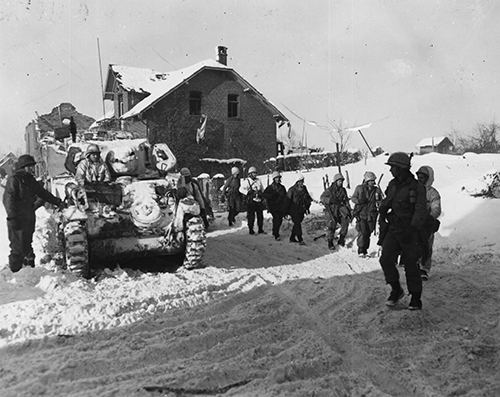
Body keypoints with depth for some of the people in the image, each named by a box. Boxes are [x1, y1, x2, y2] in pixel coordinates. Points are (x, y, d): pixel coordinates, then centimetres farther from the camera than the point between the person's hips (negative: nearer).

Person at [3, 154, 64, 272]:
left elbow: (42, 193, 22)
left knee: (27, 246, 18)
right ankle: (15, 271, 10)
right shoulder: (14, 180, -13)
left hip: (29, 218, 8)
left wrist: (57, 202, 21)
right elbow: (8, 199, -18)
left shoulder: (30, 180, 12)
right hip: (18, 221, -8)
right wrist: (13, 217, -22)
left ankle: (30, 267, 29)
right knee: (18, 247, -2)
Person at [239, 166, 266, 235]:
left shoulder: (258, 181, 13)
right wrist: (248, 192, -19)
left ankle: (260, 230, 17)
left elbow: (262, 189, 24)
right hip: (251, 201, -5)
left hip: (259, 201, 5)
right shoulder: (247, 181, -4)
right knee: (251, 216, -2)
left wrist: (261, 193, 11)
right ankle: (251, 230, 9)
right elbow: (241, 189, -12)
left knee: (260, 216, 7)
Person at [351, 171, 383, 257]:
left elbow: (380, 202, 11)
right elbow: (353, 198, 4)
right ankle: (361, 250, 1)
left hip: (371, 216, 3)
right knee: (362, 233, -10)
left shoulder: (377, 190, 5)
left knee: (368, 233, 7)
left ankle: (365, 250, 20)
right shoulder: (359, 188, -1)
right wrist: (358, 200, -16)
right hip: (361, 215, -3)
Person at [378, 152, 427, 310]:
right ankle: (396, 290, 10)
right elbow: (385, 204, 17)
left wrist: (412, 229, -30)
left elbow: (421, 212, -18)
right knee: (386, 259, -9)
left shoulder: (417, 187, -11)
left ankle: (416, 298, 19)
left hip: (408, 232, -5)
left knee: (410, 265, 2)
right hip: (392, 230, 5)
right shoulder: (392, 184, 7)